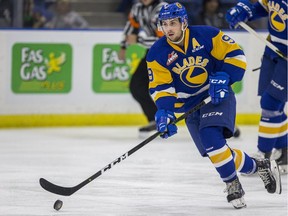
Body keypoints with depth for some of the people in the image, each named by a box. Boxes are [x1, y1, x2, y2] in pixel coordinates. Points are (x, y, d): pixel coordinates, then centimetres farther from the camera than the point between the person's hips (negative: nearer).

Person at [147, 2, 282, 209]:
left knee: (210, 136, -28)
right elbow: (161, 87, -9)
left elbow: (235, 55, -9)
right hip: (190, 105, 4)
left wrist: (223, 77, -23)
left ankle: (233, 184, -15)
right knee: (218, 151, -3)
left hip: (218, 96, -4)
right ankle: (260, 166, 19)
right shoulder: (157, 54, -7)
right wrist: (164, 110, -26)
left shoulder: (206, 35, -13)